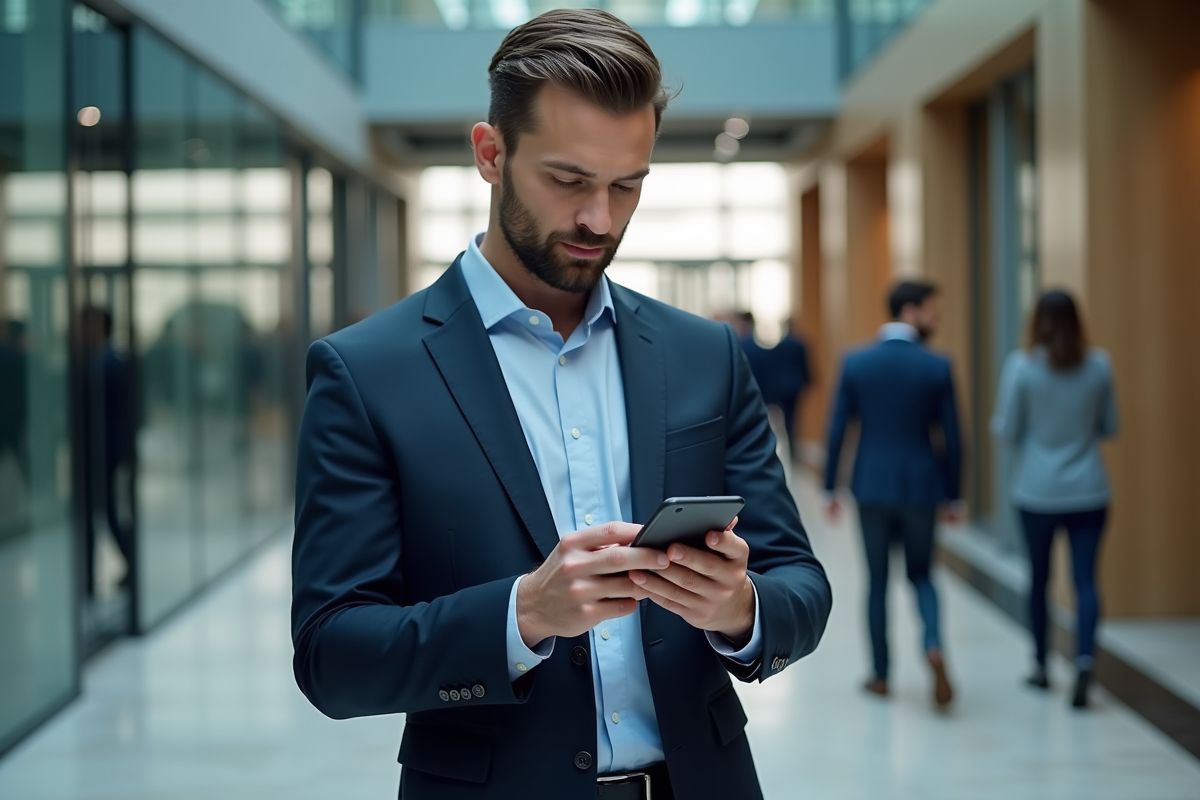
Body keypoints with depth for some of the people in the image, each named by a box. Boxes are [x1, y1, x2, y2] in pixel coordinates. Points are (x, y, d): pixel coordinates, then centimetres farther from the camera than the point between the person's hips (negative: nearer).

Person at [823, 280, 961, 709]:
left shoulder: (855, 363, -3)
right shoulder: (937, 367, -7)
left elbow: (837, 429, -2)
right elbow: (950, 438, -4)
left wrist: (830, 489, 7)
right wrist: (952, 496, 6)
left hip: (871, 485, 1)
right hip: (920, 485, -1)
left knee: (877, 581, 12)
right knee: (921, 575, 15)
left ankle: (880, 676, 18)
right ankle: (933, 646, -11)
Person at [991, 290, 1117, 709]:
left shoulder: (1022, 365, -10)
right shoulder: (1099, 364, -1)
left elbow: (1008, 431, -6)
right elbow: (1110, 427, 9)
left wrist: (996, 421, 15)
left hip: (1037, 491, -1)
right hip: (1088, 491, 1)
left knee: (1039, 578, 14)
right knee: (1085, 580, -1)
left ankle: (1042, 666, 26)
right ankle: (1084, 661, -20)